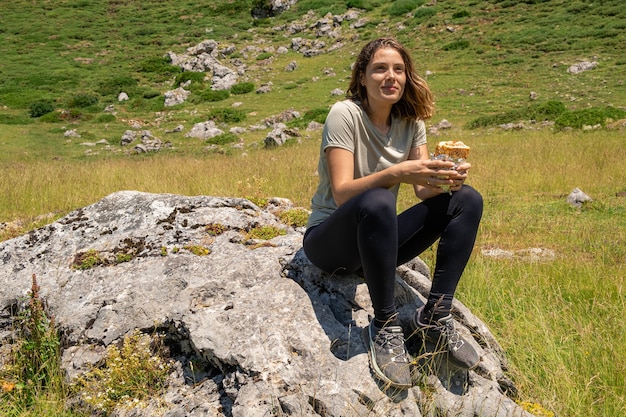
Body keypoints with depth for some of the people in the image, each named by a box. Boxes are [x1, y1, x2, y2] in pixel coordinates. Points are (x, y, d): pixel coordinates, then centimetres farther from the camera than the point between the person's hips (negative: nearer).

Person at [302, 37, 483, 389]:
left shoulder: (411, 122, 4)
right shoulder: (345, 114, -14)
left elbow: (423, 190, -5)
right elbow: (341, 193, -25)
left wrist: (446, 178, -28)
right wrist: (396, 174, -40)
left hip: (378, 239, 6)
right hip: (331, 239, -6)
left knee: (467, 199, -10)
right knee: (377, 202, -39)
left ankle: (435, 316, -13)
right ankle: (385, 325, -25)